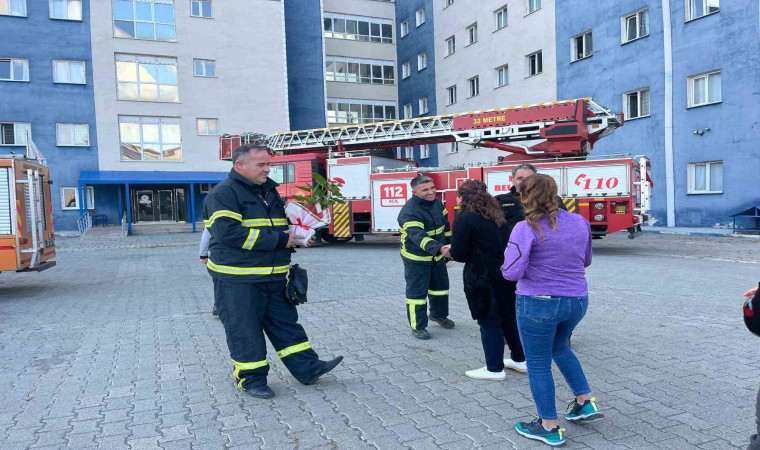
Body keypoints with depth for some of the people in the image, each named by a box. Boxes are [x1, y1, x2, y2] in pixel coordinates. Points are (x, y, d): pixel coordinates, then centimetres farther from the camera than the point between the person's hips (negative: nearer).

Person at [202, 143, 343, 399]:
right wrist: (279, 240, -24)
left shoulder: (269, 191, 14)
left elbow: (281, 224, 27)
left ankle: (308, 369, 19)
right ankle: (251, 379, 20)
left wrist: (293, 236, 2)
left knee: (286, 323, 12)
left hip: (273, 277, 8)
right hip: (238, 281, -7)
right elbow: (229, 233, -25)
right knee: (245, 331, 4)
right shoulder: (223, 194, -11)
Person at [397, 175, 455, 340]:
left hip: (437, 257, 8)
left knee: (441, 286, 21)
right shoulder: (409, 212, -27)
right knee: (417, 292, -1)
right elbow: (418, 236, -40)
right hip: (417, 258, -8)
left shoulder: (437, 203, -1)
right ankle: (417, 327, 12)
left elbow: (445, 225, 14)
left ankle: (438, 314, 43)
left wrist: (449, 244, 19)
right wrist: (439, 248, -53)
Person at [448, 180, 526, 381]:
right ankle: (519, 359, 35)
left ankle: (495, 369, 17)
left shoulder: (465, 218, -12)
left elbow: (459, 254, -13)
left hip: (484, 278, -8)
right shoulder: (495, 215, 12)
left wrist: (450, 251, 10)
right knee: (507, 316, 21)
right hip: (507, 273, 8)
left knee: (489, 322, 6)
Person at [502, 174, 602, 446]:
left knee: (538, 364, 11)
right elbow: (586, 261, 15)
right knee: (558, 346, 32)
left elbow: (512, 273, -21)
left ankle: (550, 429, 24)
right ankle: (586, 402, 32)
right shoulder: (580, 223, 1)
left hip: (539, 303, -6)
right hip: (577, 301, 6)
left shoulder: (527, 228, -17)